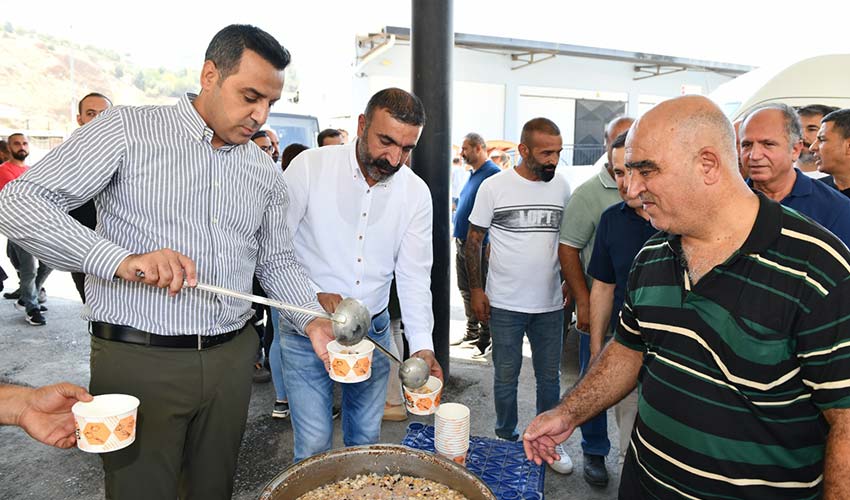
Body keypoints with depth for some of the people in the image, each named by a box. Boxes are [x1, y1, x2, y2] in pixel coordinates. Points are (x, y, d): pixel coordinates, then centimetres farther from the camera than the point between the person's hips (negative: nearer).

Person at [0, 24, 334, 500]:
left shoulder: (267, 172, 7)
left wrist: (313, 320, -5)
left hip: (232, 357, 4)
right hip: (138, 358, -4)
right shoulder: (126, 130, -6)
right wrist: (121, 260, -23)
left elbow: (278, 261, 12)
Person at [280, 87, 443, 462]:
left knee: (366, 439, 17)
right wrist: (313, 296, -21)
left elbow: (414, 276, -2)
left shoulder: (416, 193, -3)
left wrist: (422, 345, -10)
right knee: (314, 447, 4)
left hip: (373, 330, 3)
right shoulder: (309, 167, -11)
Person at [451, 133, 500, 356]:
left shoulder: (492, 173, -14)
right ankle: (472, 332, 29)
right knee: (466, 290, 16)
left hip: (479, 244, -9)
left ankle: (485, 338, 9)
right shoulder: (472, 175, 16)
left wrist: (490, 244, -25)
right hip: (462, 243, 9)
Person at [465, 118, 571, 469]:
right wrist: (475, 289, -4)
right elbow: (473, 240, -1)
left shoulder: (562, 186, 2)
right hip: (505, 304, -3)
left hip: (550, 304, 3)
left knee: (549, 376, 15)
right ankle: (506, 439, 31)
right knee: (506, 376, 11)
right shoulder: (494, 186, -8)